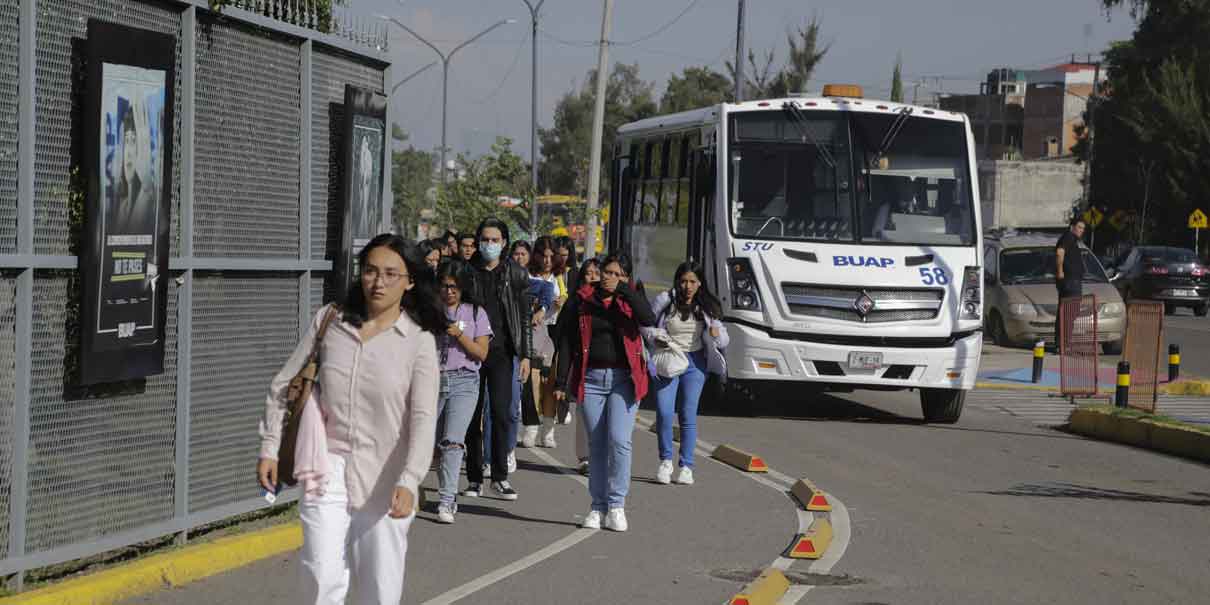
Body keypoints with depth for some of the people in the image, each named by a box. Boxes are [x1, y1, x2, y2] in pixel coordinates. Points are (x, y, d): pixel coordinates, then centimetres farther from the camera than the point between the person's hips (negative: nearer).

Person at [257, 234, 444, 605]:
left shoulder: (418, 340, -6)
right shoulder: (329, 321, 2)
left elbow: (423, 418, -14)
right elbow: (283, 386, 11)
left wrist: (409, 481, -26)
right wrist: (269, 448, 8)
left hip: (384, 476, -1)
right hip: (328, 468, 1)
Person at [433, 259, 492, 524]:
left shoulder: (475, 313, 6)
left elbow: (482, 353, 2)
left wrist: (460, 335, -11)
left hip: (463, 382, -2)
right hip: (431, 380, 2)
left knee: (453, 441, -15)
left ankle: (446, 502, -18)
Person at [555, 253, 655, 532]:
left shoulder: (630, 300, 4)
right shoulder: (582, 300, 5)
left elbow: (649, 320, -17)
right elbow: (568, 341, 6)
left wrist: (624, 289, -19)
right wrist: (562, 382, 2)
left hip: (623, 378, -1)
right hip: (591, 378, 1)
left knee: (619, 440, -12)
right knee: (596, 444, 6)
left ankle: (616, 505, -4)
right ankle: (598, 506, 13)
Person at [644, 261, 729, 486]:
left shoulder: (707, 307, 3)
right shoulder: (665, 301, -3)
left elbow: (724, 339, 7)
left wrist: (717, 335, -16)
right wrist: (656, 337, -13)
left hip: (694, 361, 1)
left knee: (688, 415, -1)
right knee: (664, 412, -11)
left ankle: (687, 467, 7)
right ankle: (666, 461, 8)